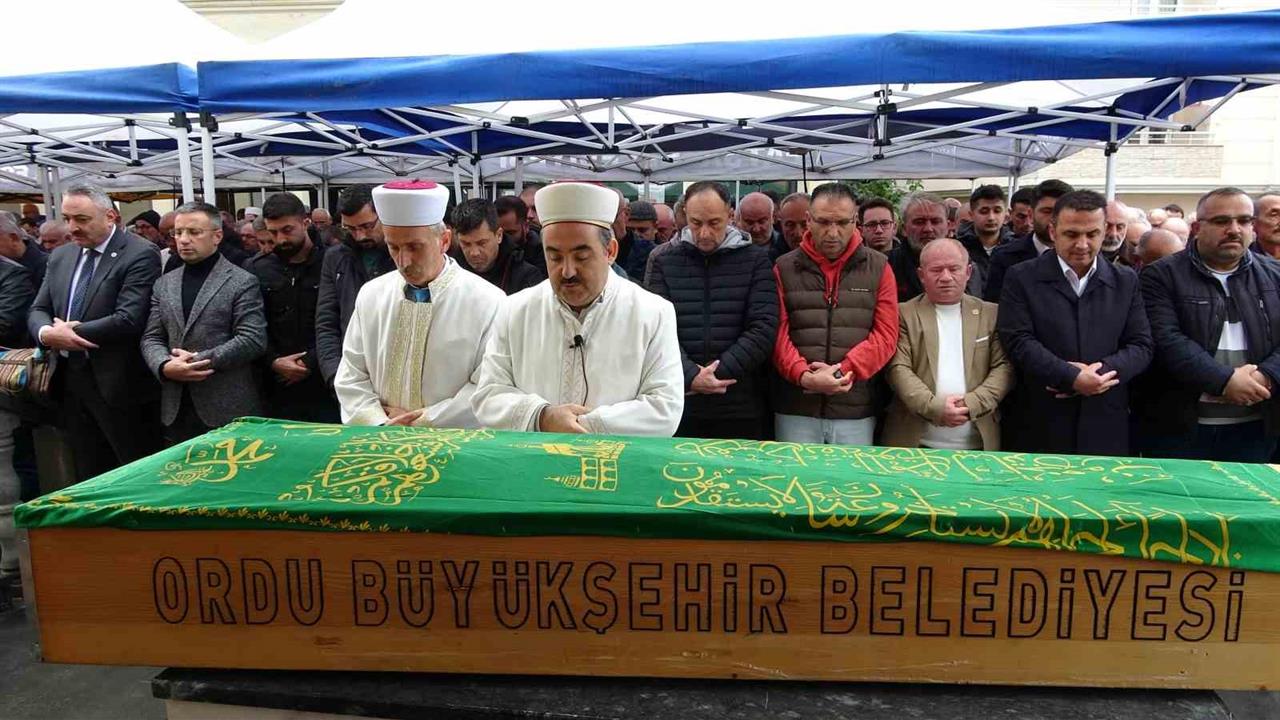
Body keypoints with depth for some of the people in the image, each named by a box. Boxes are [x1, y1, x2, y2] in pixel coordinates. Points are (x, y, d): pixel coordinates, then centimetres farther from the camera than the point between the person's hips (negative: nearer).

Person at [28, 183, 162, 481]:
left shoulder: (140, 254, -12)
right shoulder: (60, 256, 12)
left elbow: (129, 319, -21)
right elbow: (38, 309, 13)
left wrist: (69, 333, -13)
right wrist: (46, 333, -11)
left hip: (118, 385, -7)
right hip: (69, 381, 7)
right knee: (88, 476, 16)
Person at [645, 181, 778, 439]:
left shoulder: (756, 260, 3)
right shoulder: (665, 263, 6)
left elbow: (764, 328, -6)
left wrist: (717, 372, -13)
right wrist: (690, 376, -17)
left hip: (742, 410, -1)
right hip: (679, 407, 1)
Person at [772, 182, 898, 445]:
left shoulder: (878, 267, 6)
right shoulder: (785, 267, 6)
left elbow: (886, 334, -1)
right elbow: (777, 333, -2)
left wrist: (844, 371, -14)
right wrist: (803, 375, -17)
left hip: (856, 413, 0)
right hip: (795, 412, 0)